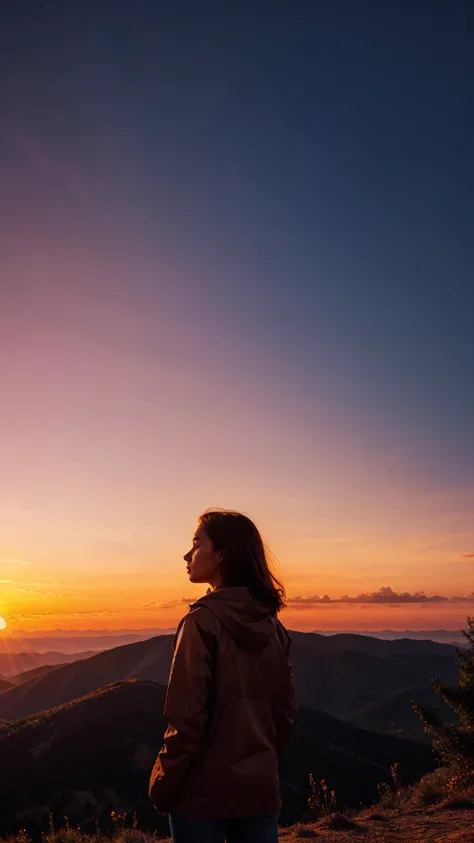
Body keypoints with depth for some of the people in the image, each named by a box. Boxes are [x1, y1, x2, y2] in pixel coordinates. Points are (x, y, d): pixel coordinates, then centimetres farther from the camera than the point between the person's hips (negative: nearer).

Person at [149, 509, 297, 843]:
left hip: (204, 791, -5)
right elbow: (285, 712, 6)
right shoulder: (273, 626, 0)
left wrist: (162, 788, -4)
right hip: (261, 789, 6)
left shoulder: (203, 621, -18)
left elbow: (187, 719, -18)